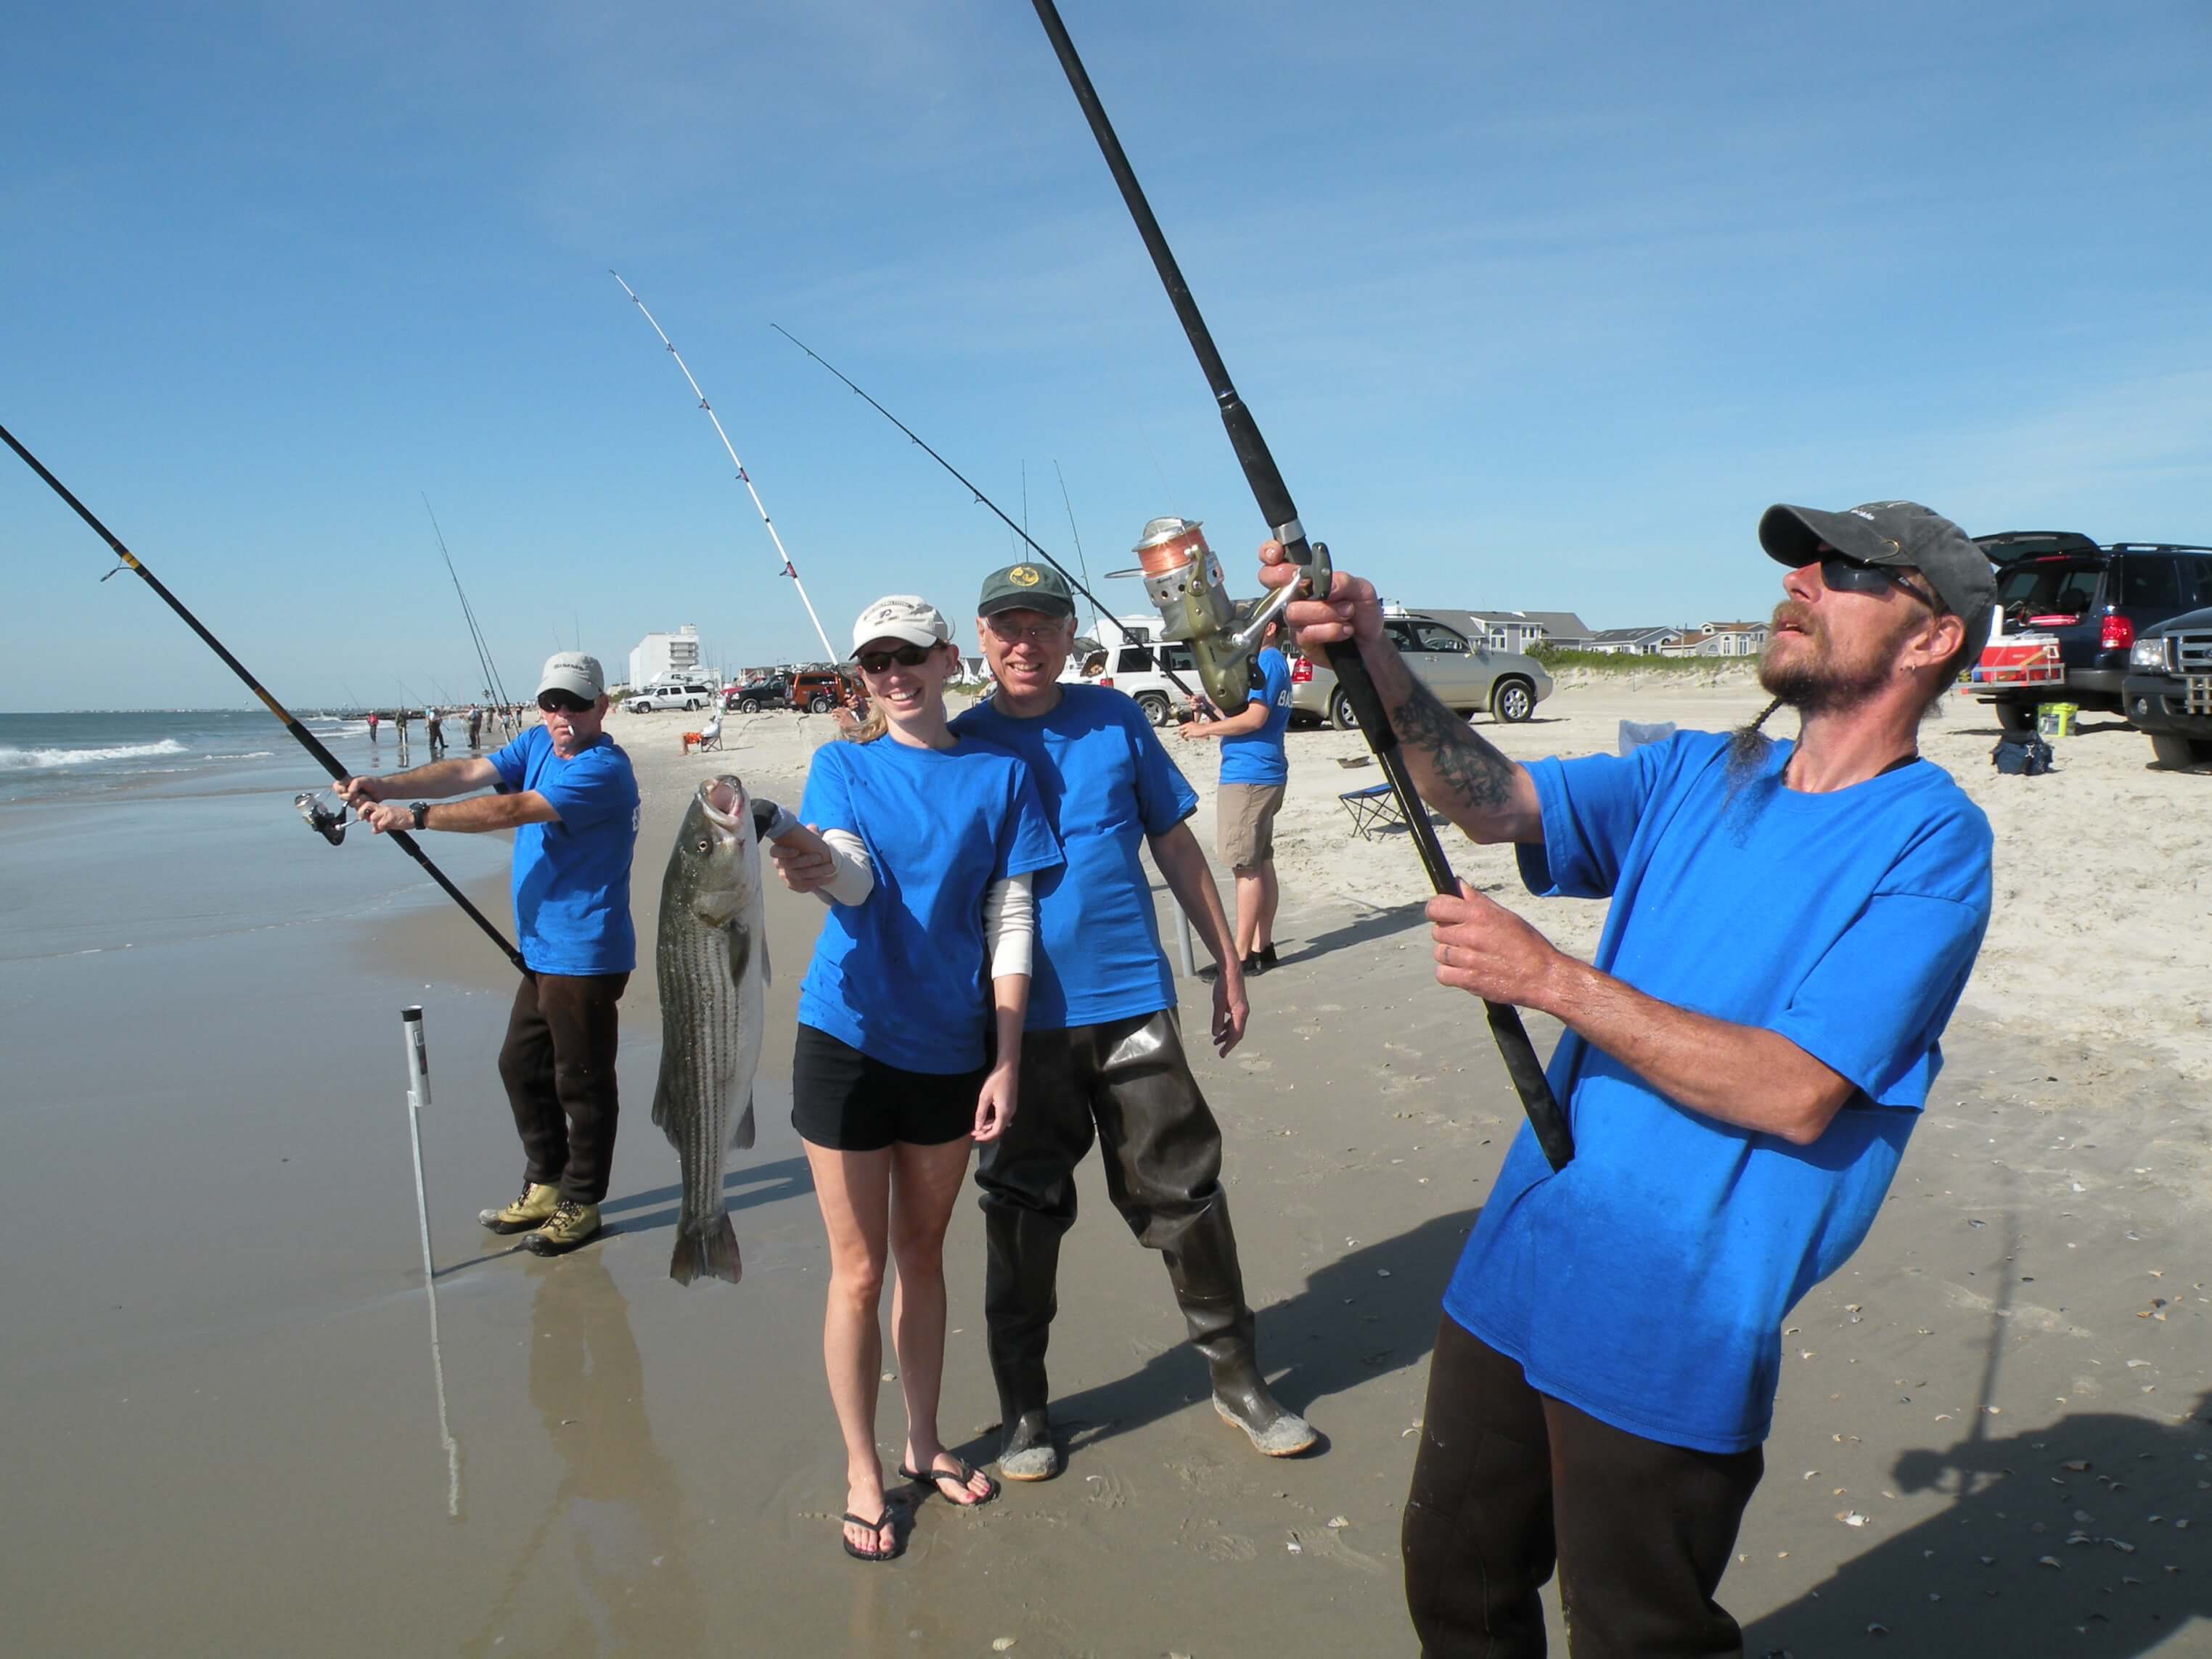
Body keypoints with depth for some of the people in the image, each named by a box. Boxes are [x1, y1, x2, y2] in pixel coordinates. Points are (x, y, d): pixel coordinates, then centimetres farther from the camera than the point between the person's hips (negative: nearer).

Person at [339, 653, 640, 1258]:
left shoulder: (604, 769, -20)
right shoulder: (537, 745, 9)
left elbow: (510, 810, -28)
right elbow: (466, 772, -4)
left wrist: (416, 815, -30)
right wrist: (383, 788, -19)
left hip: (585, 955, -10)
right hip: (540, 951, 10)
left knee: (582, 1082, 1)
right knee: (521, 1065, 18)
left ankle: (580, 1203, 16)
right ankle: (545, 1186, 32)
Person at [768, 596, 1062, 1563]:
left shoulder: (999, 775, 1)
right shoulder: (842, 766, 0)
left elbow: (1009, 922, -1)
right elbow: (854, 878, -19)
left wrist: (1006, 1060, -5)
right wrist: (818, 863, -43)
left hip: (950, 1049, 2)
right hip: (849, 1043, -2)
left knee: (923, 1256, 17)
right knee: (858, 1273, 6)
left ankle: (922, 1447, 35)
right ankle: (862, 1476, 23)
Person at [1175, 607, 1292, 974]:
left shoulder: (1265, 662, -12)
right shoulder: (1273, 662, 20)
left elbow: (1255, 718, -20)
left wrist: (1205, 729, -11)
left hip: (1247, 776, -11)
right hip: (1265, 774, 11)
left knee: (1246, 868, -9)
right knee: (1261, 864, 12)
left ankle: (1242, 956, -7)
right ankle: (1263, 947, 16)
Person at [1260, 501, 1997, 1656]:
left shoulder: (1928, 841, -13)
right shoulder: (1696, 778, 7)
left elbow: (1797, 1093, -21)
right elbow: (1490, 799, -3)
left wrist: (1552, 980, -23)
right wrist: (1374, 660, -19)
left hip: (1667, 1339, -6)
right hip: (1515, 1274, 6)